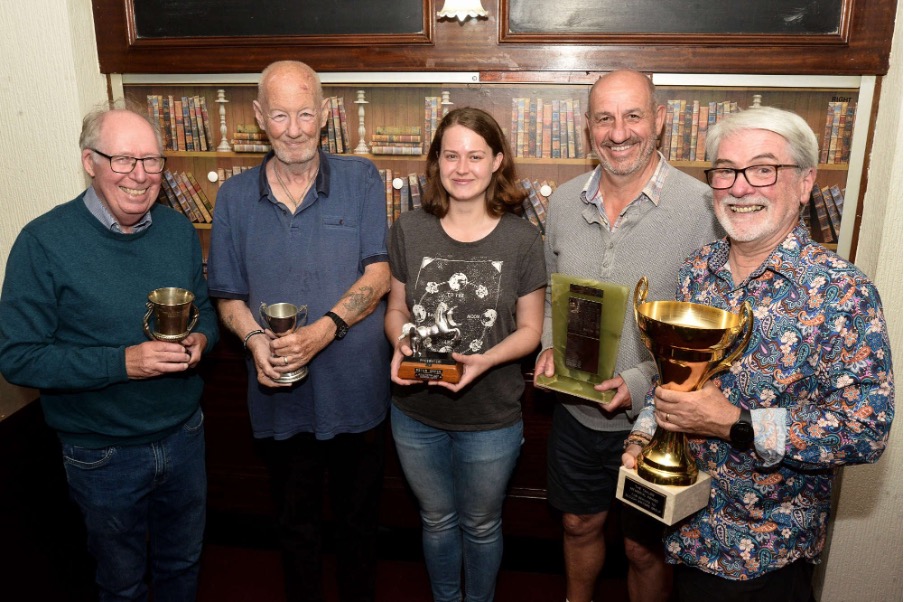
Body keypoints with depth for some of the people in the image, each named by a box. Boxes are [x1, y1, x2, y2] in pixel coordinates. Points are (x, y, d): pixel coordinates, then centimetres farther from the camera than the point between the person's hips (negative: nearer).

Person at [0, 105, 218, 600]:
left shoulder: (179, 230, -2)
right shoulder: (44, 242, -17)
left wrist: (200, 339, -14)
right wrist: (123, 362, -28)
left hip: (185, 437, 4)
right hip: (103, 456, -4)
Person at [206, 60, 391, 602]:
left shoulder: (361, 180, -5)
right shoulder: (235, 197, 1)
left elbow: (378, 275, -11)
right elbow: (229, 296, 4)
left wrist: (325, 329, -25)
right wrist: (255, 339, -16)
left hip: (356, 392, -1)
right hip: (281, 398, 2)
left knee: (358, 518, 19)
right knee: (297, 525, 22)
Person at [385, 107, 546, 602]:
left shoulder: (521, 238, -11)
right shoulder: (409, 230, -6)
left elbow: (530, 328, -6)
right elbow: (397, 309, 3)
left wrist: (484, 360, -24)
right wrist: (401, 345, -18)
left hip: (491, 417, -2)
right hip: (416, 413, 2)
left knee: (481, 524, 22)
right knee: (436, 520, 25)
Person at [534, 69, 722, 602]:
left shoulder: (702, 207, -17)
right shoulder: (564, 201, -1)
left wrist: (642, 382, -23)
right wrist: (549, 347, -6)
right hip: (575, 412, 4)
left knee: (646, 550, 17)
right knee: (580, 525, 26)